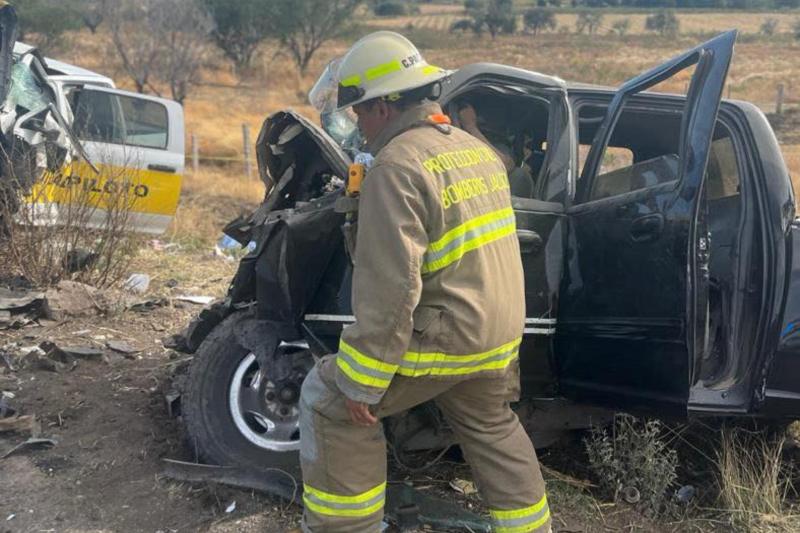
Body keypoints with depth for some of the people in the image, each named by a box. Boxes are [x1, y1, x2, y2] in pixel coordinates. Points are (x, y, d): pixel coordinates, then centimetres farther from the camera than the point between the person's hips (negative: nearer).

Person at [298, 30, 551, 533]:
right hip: (499, 334, 9)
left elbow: (391, 286, -25)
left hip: (444, 337, -8)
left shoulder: (398, 166, -18)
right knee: (492, 427, 29)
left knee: (329, 401, 6)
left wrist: (362, 382, -19)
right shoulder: (479, 150, 10)